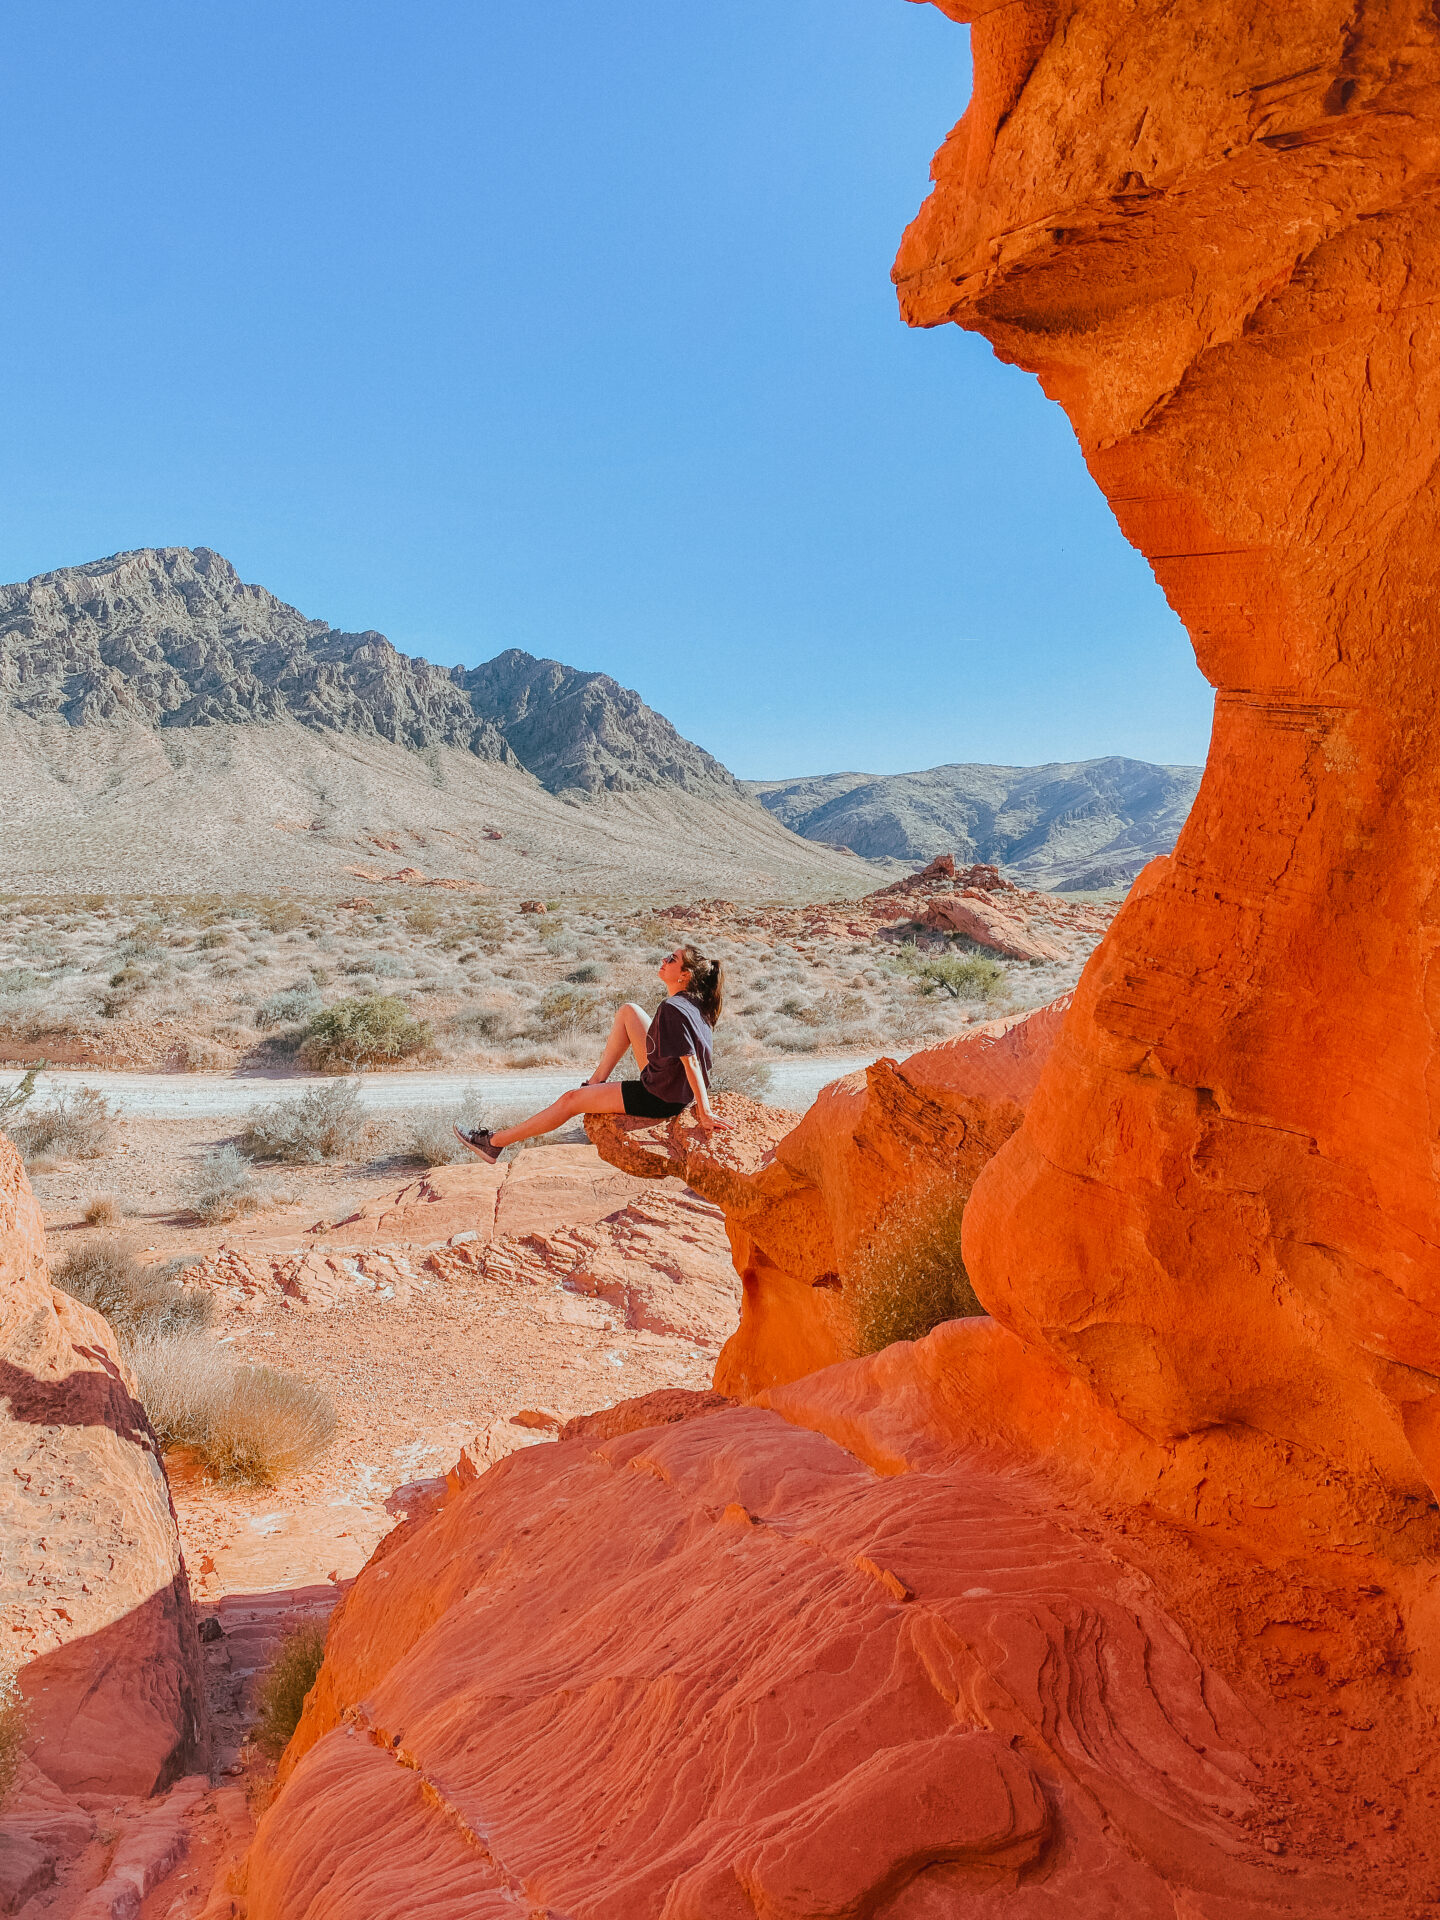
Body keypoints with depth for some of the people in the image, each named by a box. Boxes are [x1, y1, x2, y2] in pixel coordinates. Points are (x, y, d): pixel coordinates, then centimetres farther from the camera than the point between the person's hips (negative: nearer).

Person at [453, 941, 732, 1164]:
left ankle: (494, 1143, 11)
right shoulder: (691, 1002, 1)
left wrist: (705, 1114, -26)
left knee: (570, 1100, -1)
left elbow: (691, 1062, -28)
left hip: (659, 1099, -9)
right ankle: (596, 1081, 24)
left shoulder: (672, 1009, -27)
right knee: (628, 1011, 15)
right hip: (662, 1081, 9)